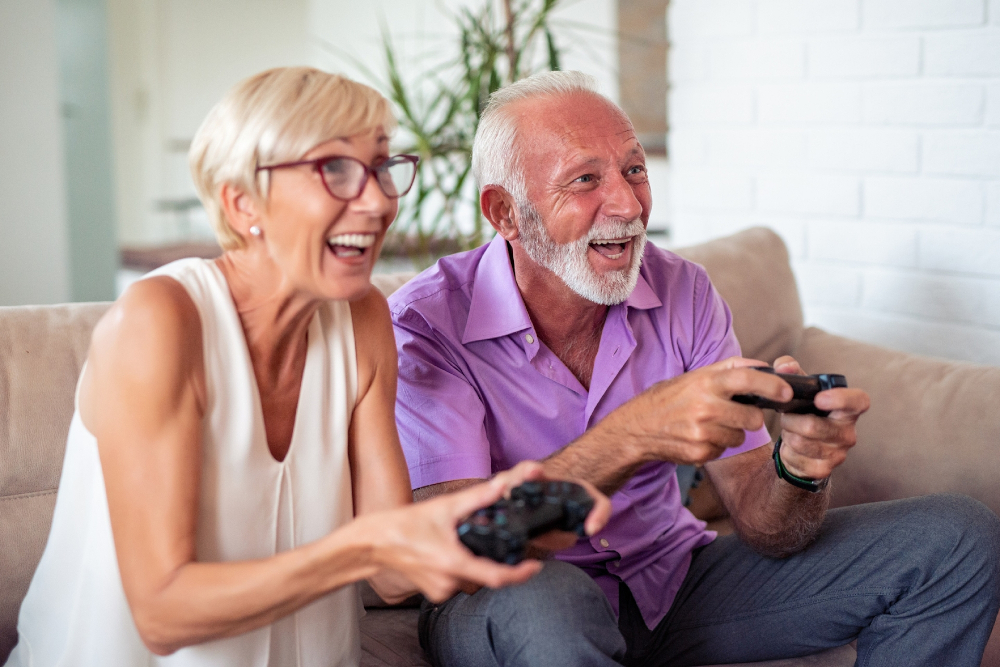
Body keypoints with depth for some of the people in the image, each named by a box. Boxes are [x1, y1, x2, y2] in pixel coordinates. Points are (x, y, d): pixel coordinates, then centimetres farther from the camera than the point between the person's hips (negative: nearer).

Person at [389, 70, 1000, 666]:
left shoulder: (682, 293, -3)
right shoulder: (424, 326, -16)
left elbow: (761, 525, -6)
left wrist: (797, 466, -30)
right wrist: (633, 436, -40)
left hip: (671, 577, 6)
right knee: (543, 600, -44)